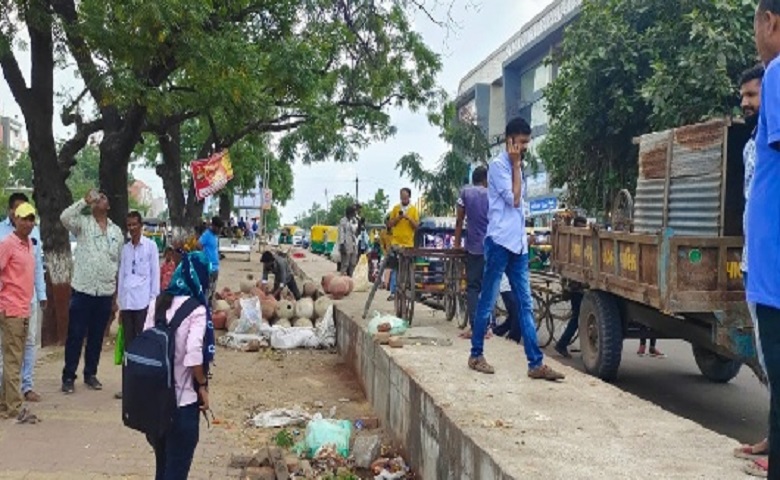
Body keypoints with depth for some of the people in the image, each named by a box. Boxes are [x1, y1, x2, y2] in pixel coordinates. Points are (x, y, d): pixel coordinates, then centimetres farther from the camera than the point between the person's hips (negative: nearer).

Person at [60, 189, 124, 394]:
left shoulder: (117, 231, 11)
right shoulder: (83, 223, 1)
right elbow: (65, 217, -21)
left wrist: (118, 292, 11)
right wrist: (84, 200, -18)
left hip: (106, 292, 3)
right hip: (82, 290, -3)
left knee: (96, 337, 11)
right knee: (75, 336, 1)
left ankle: (90, 374, 23)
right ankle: (68, 377, 9)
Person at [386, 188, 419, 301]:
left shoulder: (414, 209, 5)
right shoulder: (396, 208, 8)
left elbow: (417, 226, 2)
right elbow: (389, 224, 7)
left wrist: (408, 218, -13)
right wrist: (398, 218, -9)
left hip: (409, 243, 0)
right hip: (396, 243, 0)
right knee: (394, 269, -2)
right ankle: (393, 292, -1)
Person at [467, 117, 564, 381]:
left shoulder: (515, 166, 18)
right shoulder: (498, 165, -7)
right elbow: (514, 199, -13)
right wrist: (516, 165, -8)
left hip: (518, 244, 8)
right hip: (500, 241, -8)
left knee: (526, 305, 3)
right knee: (488, 302, 0)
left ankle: (536, 363, 3)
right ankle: (476, 355, 12)